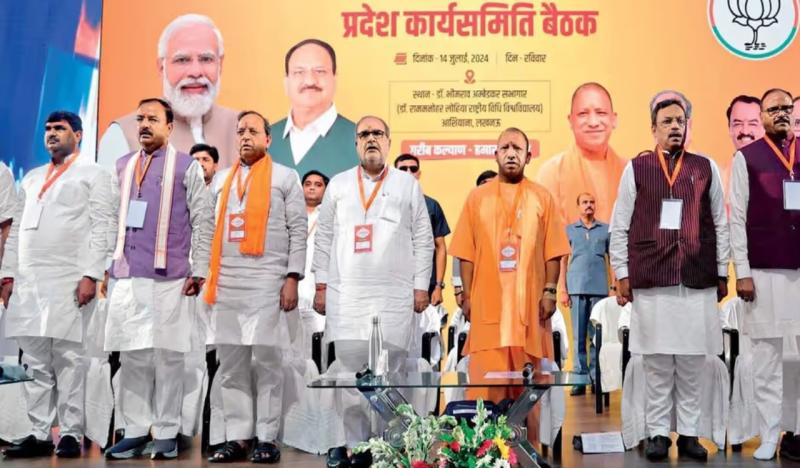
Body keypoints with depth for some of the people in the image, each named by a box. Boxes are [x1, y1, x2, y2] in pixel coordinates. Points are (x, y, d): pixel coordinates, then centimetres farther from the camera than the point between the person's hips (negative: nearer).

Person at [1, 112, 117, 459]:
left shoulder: (93, 175, 6)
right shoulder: (31, 178, 24)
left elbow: (103, 228, -4)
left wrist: (91, 275, -13)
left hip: (69, 281, -5)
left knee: (68, 357, -5)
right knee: (35, 361, 5)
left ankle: (71, 434, 0)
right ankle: (39, 434, 9)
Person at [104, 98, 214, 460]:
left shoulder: (187, 167, 4)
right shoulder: (121, 166, 16)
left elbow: (203, 221, 0)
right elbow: (112, 220, 17)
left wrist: (199, 271, -6)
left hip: (169, 279, -4)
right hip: (126, 277, 4)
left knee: (167, 356, 1)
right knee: (132, 356, 5)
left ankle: (167, 433, 8)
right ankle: (135, 430, 13)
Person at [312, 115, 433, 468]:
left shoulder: (407, 184, 9)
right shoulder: (338, 184, 12)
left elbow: (423, 239, 7)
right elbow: (324, 238, 11)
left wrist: (421, 287, 2)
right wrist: (321, 286, 5)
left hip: (395, 296, -1)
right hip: (346, 295, 1)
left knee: (392, 372, -1)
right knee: (350, 372, 0)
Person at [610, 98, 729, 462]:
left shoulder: (706, 168, 9)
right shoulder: (636, 168, 4)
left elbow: (720, 225, 10)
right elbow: (620, 227, 5)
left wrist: (722, 274, 8)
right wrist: (622, 274, 1)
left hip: (698, 280, 1)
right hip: (650, 280, -1)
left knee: (692, 362, 5)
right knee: (657, 362, 3)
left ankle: (688, 433, 15)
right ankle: (658, 433, 14)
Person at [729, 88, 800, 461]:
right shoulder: (746, 158, 3)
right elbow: (736, 218, 0)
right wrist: (742, 272, -6)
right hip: (766, 270, -2)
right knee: (766, 355, 4)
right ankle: (769, 436, 14)